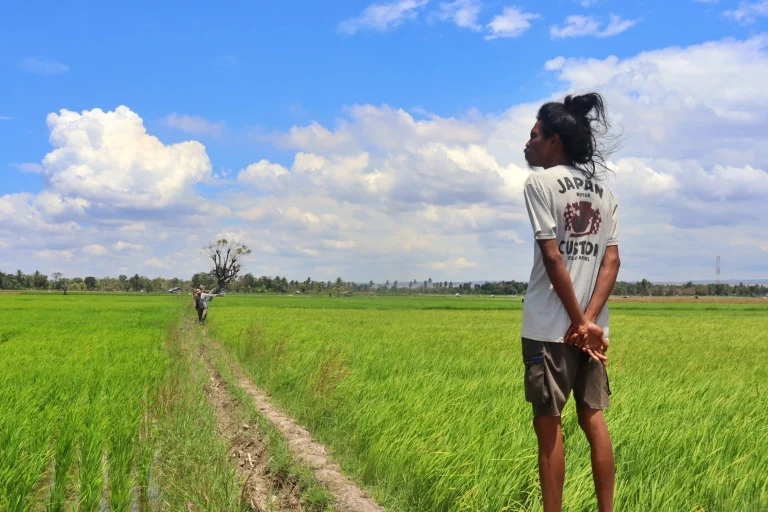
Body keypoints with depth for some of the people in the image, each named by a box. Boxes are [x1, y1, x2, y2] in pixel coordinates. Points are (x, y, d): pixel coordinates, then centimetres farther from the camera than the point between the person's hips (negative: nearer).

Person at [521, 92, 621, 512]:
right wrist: (590, 320, -5)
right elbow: (612, 259, 3)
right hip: (592, 324, 6)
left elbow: (553, 257, -15)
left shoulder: (539, 183, -7)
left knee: (548, 423, 2)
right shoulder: (602, 188, 11)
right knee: (593, 418, 10)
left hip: (550, 326, -6)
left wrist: (579, 321, -11)